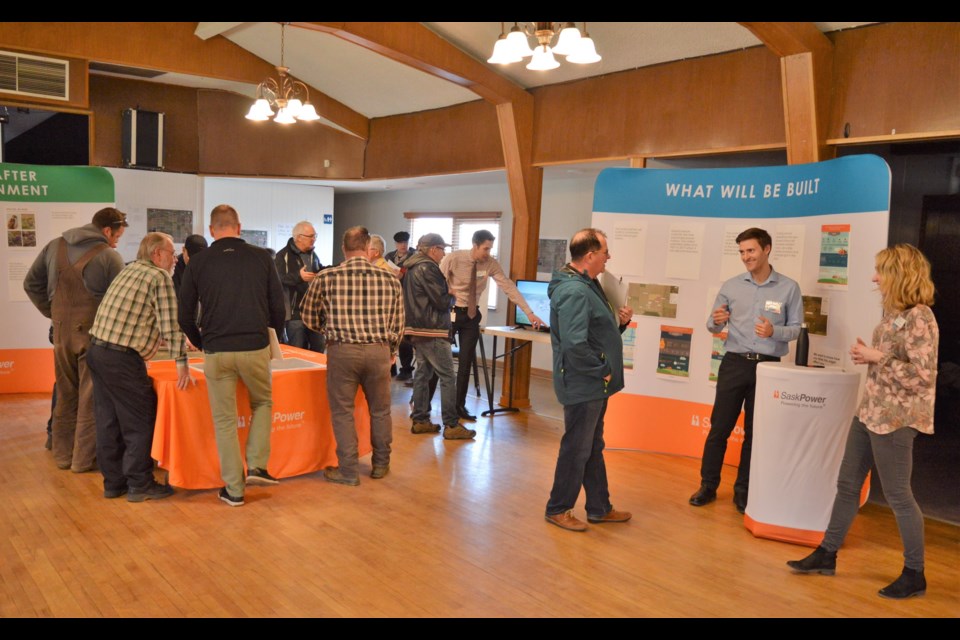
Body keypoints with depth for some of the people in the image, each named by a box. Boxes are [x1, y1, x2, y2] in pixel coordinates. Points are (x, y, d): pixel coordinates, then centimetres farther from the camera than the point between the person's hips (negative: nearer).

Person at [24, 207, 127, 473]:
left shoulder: (54, 246, 8)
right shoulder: (110, 257, -10)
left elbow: (32, 284, 13)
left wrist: (53, 314, 15)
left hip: (61, 332, 5)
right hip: (94, 333, -5)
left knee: (66, 396, 17)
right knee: (90, 398, 4)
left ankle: (63, 454, 26)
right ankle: (85, 458, 10)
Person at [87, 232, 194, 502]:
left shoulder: (129, 270, 17)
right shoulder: (160, 277, -9)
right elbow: (171, 324, -15)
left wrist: (159, 339, 31)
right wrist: (181, 363, -13)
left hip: (97, 350, 9)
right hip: (121, 359, -9)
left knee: (109, 419, 14)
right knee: (140, 422, 2)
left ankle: (113, 482, 23)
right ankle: (139, 484, 9)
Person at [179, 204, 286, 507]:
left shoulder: (198, 262, 4)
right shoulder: (262, 258, 2)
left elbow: (185, 317, 6)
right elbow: (278, 307, 4)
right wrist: (271, 338, 21)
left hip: (216, 352, 0)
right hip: (255, 348, 0)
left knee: (225, 420, 11)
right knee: (262, 403, 24)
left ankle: (234, 488, 16)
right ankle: (257, 465, 12)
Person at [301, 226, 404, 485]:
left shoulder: (325, 278, -2)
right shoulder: (390, 279, 2)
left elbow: (309, 318, 8)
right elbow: (398, 323, 8)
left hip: (342, 350, -2)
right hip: (379, 350, 2)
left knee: (342, 411, 10)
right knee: (380, 410, 17)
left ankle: (348, 471, 15)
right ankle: (381, 465, 30)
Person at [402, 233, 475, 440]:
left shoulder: (412, 268, 14)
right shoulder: (428, 268, -16)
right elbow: (442, 302, -18)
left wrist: (446, 294, 11)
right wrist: (452, 295, 3)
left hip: (417, 329, 10)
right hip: (433, 331, -10)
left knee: (422, 374, 13)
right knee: (447, 377, -5)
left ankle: (420, 420, 18)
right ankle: (451, 425, -4)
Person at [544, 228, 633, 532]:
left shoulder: (588, 285, 11)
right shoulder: (574, 292, -23)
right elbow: (575, 345, -31)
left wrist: (620, 321, 2)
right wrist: (602, 370, -19)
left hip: (594, 385, 10)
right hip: (583, 386, -10)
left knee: (593, 449, 19)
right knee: (576, 449, 3)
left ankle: (599, 508, 32)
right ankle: (558, 509, 20)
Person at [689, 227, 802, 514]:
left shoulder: (789, 288, 0)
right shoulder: (730, 286, 3)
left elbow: (796, 328, 1)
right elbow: (712, 325, 5)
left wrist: (774, 332, -20)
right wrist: (716, 322, -18)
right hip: (734, 363, 1)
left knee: (754, 431, 9)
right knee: (719, 427, 4)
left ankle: (743, 490, 22)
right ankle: (708, 485, 16)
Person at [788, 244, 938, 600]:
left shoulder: (919, 317, -18)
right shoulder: (894, 312, 10)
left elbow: (923, 375, -23)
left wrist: (877, 357, -18)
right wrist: (867, 355, 2)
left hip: (895, 418, -9)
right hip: (869, 411, 9)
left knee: (897, 495, 3)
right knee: (847, 484, 14)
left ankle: (914, 575, 19)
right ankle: (827, 554, 25)